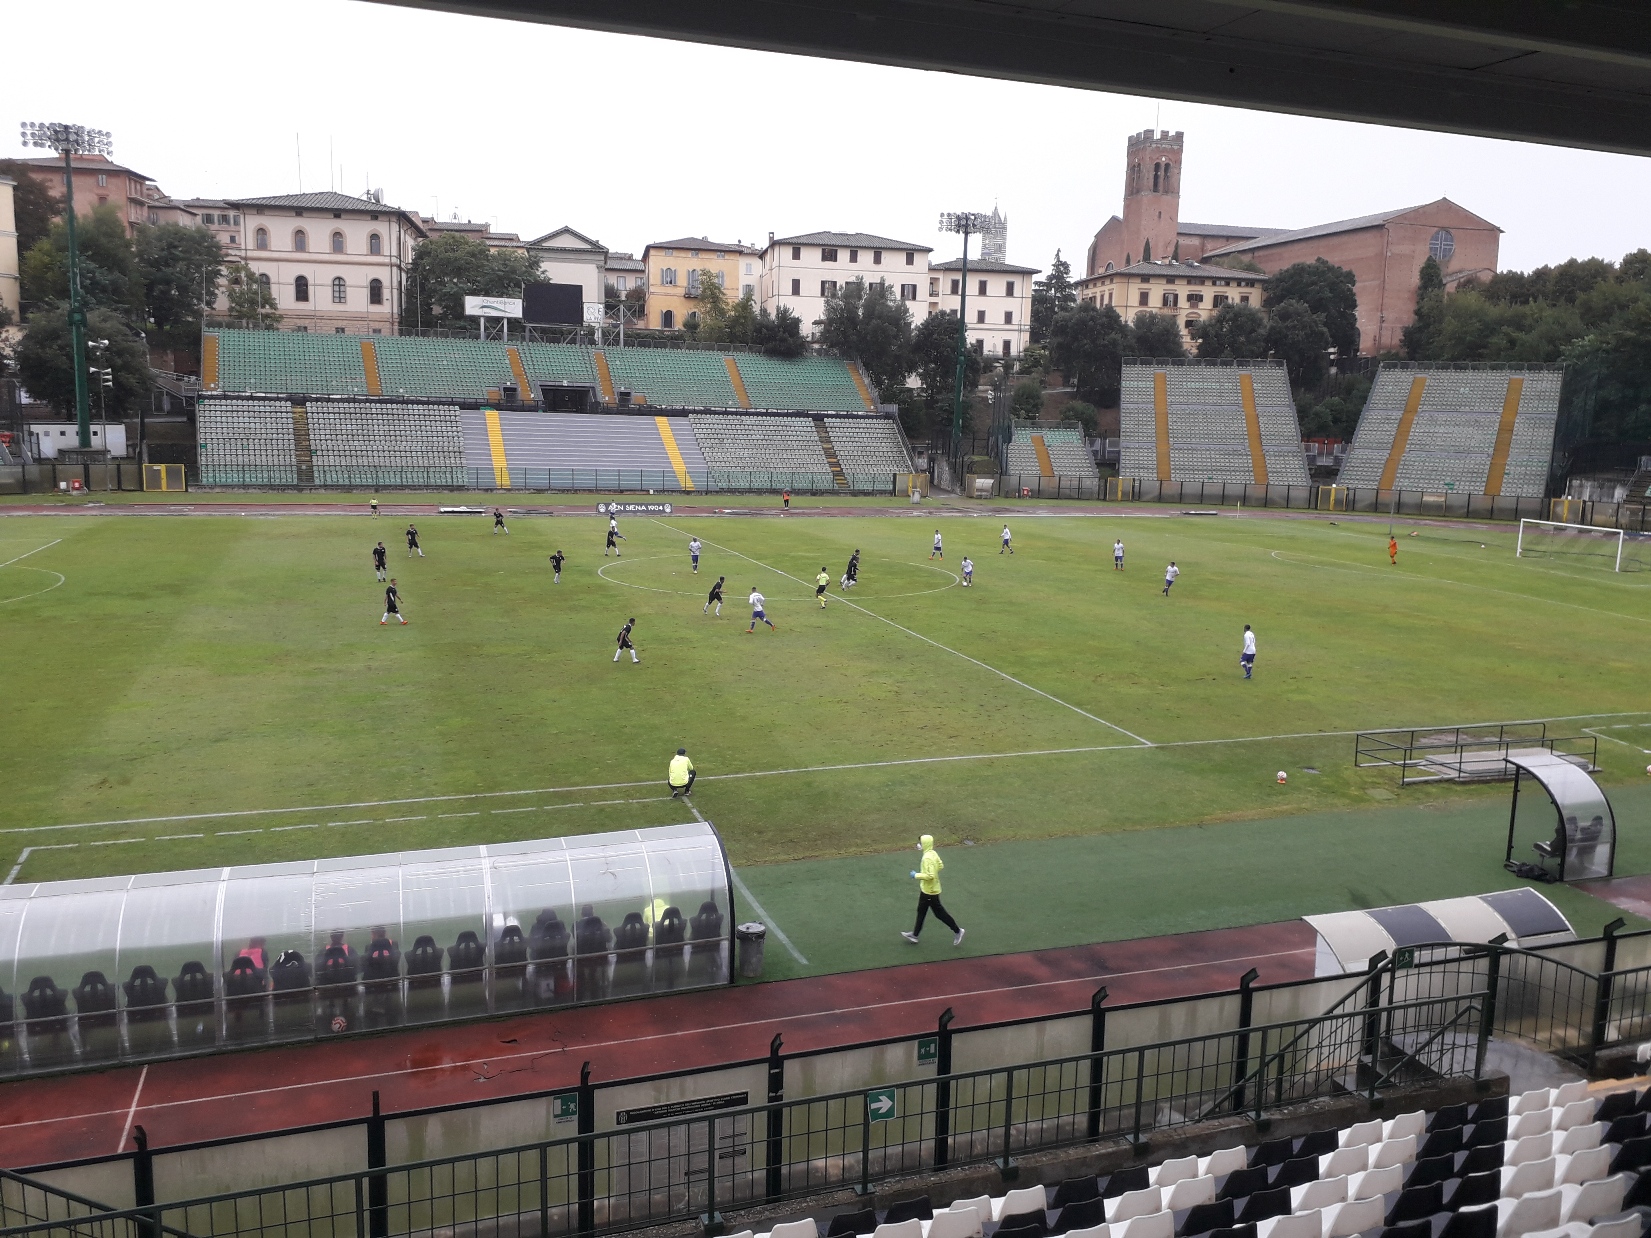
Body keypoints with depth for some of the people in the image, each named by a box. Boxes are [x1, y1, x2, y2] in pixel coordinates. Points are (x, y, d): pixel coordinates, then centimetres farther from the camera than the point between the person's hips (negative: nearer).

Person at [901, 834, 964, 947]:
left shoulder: (927, 858, -29)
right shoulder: (933, 853, 0)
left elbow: (930, 876, -33)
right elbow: (940, 865, 12)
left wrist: (916, 875, -23)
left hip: (930, 891, -10)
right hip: (926, 889, 10)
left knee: (939, 913, 4)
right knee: (921, 911, 18)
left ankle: (957, 931, 17)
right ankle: (914, 935, 29)